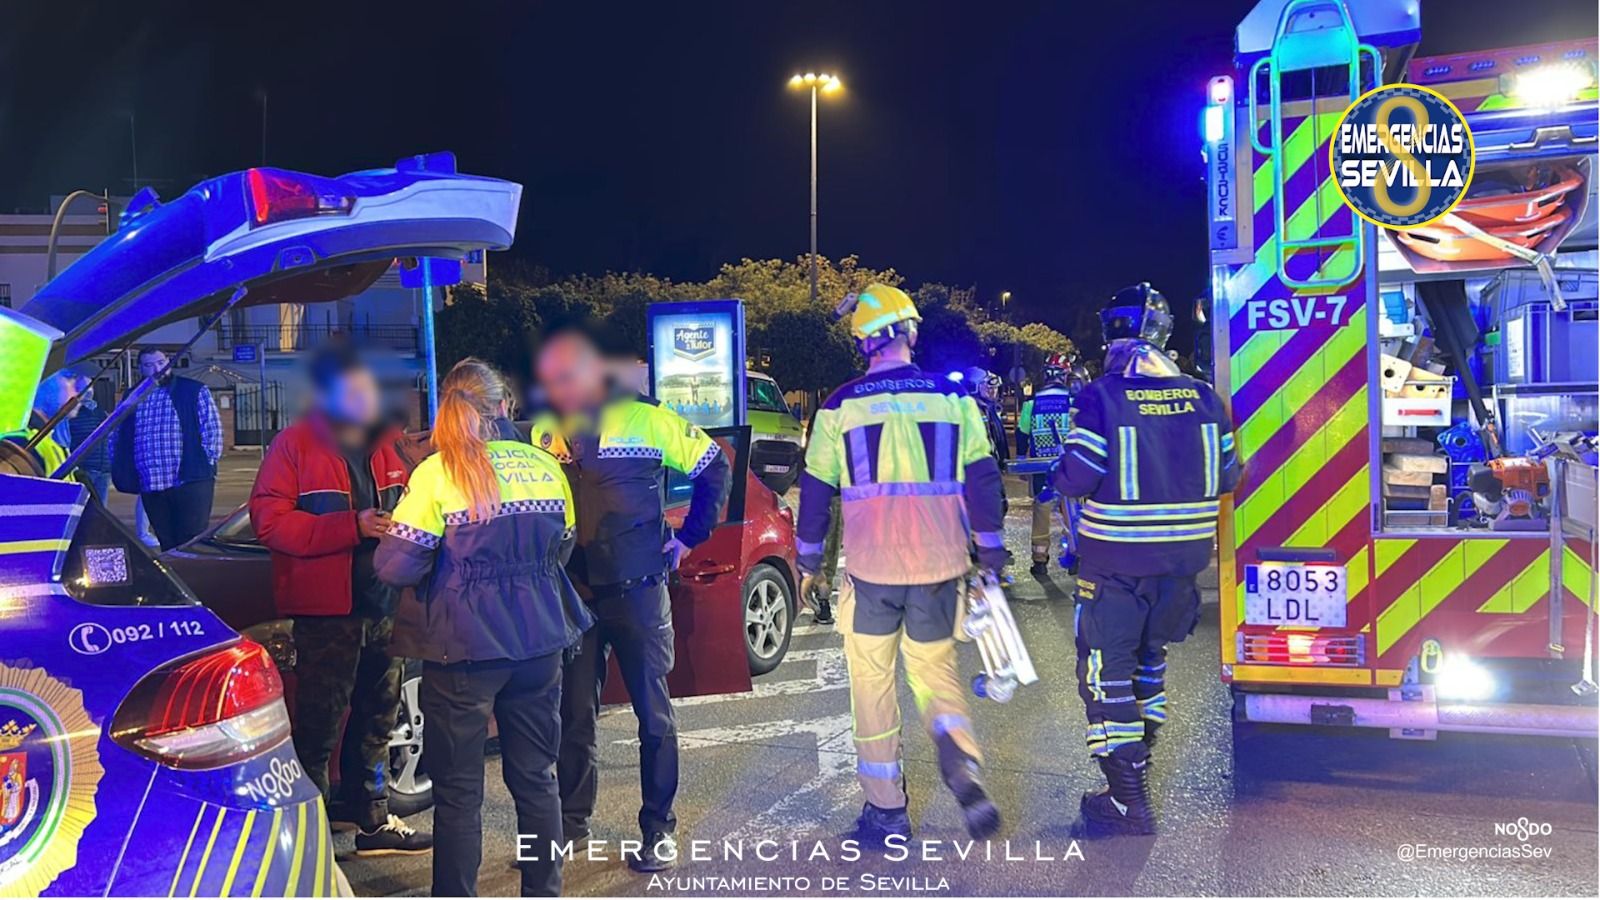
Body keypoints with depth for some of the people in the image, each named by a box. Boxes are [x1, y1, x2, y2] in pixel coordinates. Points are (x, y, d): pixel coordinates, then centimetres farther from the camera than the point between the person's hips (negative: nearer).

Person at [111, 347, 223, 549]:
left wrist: (205, 467, -7)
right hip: (150, 487, 4)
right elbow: (118, 439, 20)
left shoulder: (194, 392, 3)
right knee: (167, 545, 10)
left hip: (190, 481, -4)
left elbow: (212, 431, -1)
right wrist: (121, 474, 10)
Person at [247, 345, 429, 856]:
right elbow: (269, 520, -14)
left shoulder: (388, 445, 11)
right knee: (319, 723, -2)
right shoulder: (295, 445, -5)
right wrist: (352, 527, -21)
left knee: (377, 717, 15)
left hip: (384, 603, 6)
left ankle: (372, 819, 28)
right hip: (327, 609, -6)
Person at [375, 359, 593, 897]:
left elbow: (396, 567, -12)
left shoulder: (437, 474, -10)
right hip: (540, 642, 4)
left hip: (465, 649, -4)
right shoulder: (545, 467, 3)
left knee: (459, 790, 5)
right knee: (536, 778, 16)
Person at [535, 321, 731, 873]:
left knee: (653, 712, 5)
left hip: (638, 592, -3)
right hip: (571, 595, 3)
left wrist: (689, 536, 0)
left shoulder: (646, 421, -7)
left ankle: (658, 828, 18)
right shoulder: (544, 433, 2)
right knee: (574, 713, 11)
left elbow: (713, 466, 2)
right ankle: (572, 820, 27)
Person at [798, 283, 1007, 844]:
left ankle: (886, 810, 12)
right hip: (940, 566, 2)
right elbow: (982, 480, 3)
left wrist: (808, 560, 15)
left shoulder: (842, 405, -1)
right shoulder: (952, 397, 2)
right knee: (935, 668, 17)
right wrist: (990, 552, 12)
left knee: (873, 682, 9)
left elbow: (816, 489, 4)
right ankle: (962, 767, -9)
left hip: (871, 569, -2)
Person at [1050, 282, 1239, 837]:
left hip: (1115, 560, -5)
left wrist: (1060, 474, 5)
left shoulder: (1101, 397, -14)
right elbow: (1226, 478, 5)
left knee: (1107, 671, 3)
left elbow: (1075, 480, -16)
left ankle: (1127, 803, 1)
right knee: (1149, 654, 25)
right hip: (1184, 557, 5)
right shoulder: (1203, 398, 0)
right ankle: (1137, 760, 40)